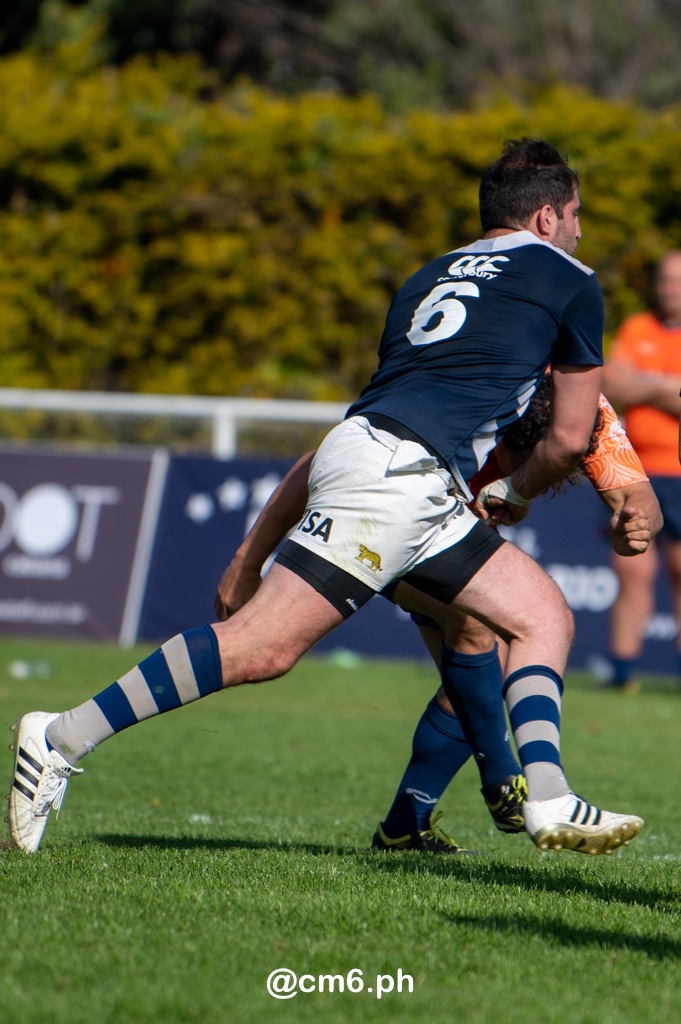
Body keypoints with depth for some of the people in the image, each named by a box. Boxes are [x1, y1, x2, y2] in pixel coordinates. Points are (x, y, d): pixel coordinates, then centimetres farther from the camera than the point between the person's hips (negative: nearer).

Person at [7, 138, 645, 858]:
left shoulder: (429, 276, 31)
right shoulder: (569, 280, 13)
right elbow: (571, 437, 16)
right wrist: (515, 495, 34)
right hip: (397, 473, -8)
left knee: (543, 615, 11)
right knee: (263, 646, -15)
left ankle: (547, 801, -4)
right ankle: (62, 739, -16)